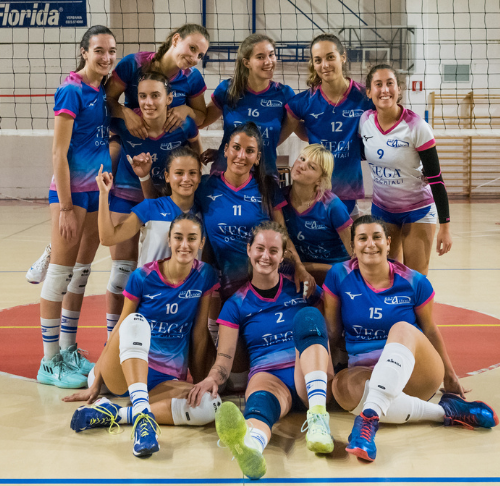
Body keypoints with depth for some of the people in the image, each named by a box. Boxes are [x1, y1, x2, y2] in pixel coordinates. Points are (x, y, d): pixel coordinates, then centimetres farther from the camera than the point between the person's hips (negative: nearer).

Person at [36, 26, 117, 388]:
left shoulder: (103, 92, 11)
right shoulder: (72, 91, -11)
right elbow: (58, 153, -14)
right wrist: (65, 206, -17)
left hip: (98, 191, 8)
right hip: (72, 190, -8)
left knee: (82, 272, 13)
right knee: (61, 273, -3)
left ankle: (69, 351, 24)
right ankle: (50, 362, 6)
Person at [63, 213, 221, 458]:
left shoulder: (205, 276, 0)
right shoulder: (143, 276, -5)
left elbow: (200, 334, 4)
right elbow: (122, 327, 1)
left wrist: (199, 383, 8)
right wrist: (95, 383, 2)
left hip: (168, 380, 2)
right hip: (123, 373, -1)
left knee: (211, 405, -30)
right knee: (136, 321, -33)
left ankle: (116, 413, -28)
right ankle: (143, 413, -47)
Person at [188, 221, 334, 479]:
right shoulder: (236, 304, 12)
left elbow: (325, 336, 14)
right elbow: (225, 357, 3)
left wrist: (331, 372, -7)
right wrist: (212, 379, -20)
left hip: (308, 378, 1)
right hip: (267, 375, -1)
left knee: (308, 316, -27)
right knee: (260, 401, -40)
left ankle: (318, 416, -43)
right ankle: (250, 447, -78)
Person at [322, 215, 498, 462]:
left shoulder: (414, 282, -1)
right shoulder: (339, 277, 0)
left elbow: (430, 331, 10)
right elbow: (331, 330, 4)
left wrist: (450, 377, 14)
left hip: (417, 374, 0)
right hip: (366, 372, 1)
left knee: (403, 329, -33)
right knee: (342, 385, -36)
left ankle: (369, 417, -49)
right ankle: (445, 411, -29)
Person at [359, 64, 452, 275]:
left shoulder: (416, 127, -20)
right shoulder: (365, 120, -8)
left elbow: (435, 178, -17)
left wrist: (445, 226, -17)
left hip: (418, 210, -4)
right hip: (381, 208, 4)